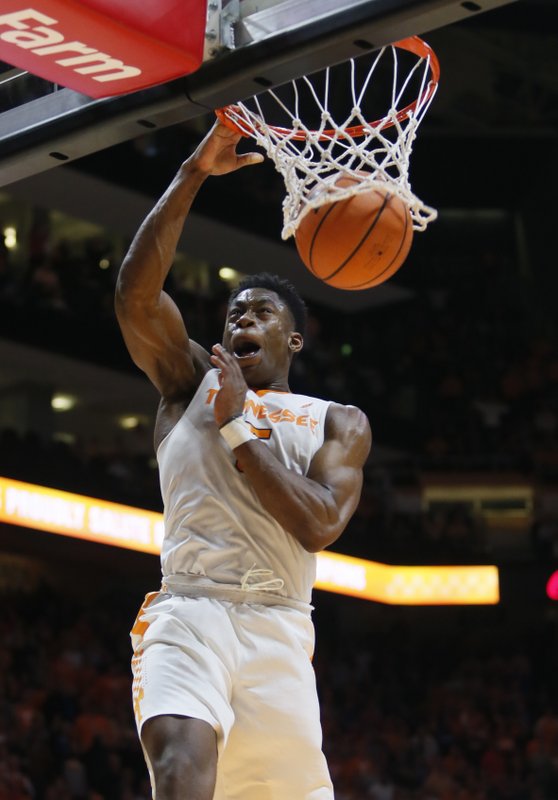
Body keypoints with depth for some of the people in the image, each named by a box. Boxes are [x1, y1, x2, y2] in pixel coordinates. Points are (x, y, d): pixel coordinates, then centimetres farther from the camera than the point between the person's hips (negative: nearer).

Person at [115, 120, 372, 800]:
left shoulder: (339, 424, 16)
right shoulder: (191, 381, 17)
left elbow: (319, 525, -4)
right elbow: (135, 289, 0)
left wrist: (235, 427, -2)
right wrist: (193, 174, -5)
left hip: (277, 630, 1)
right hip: (186, 614, -1)